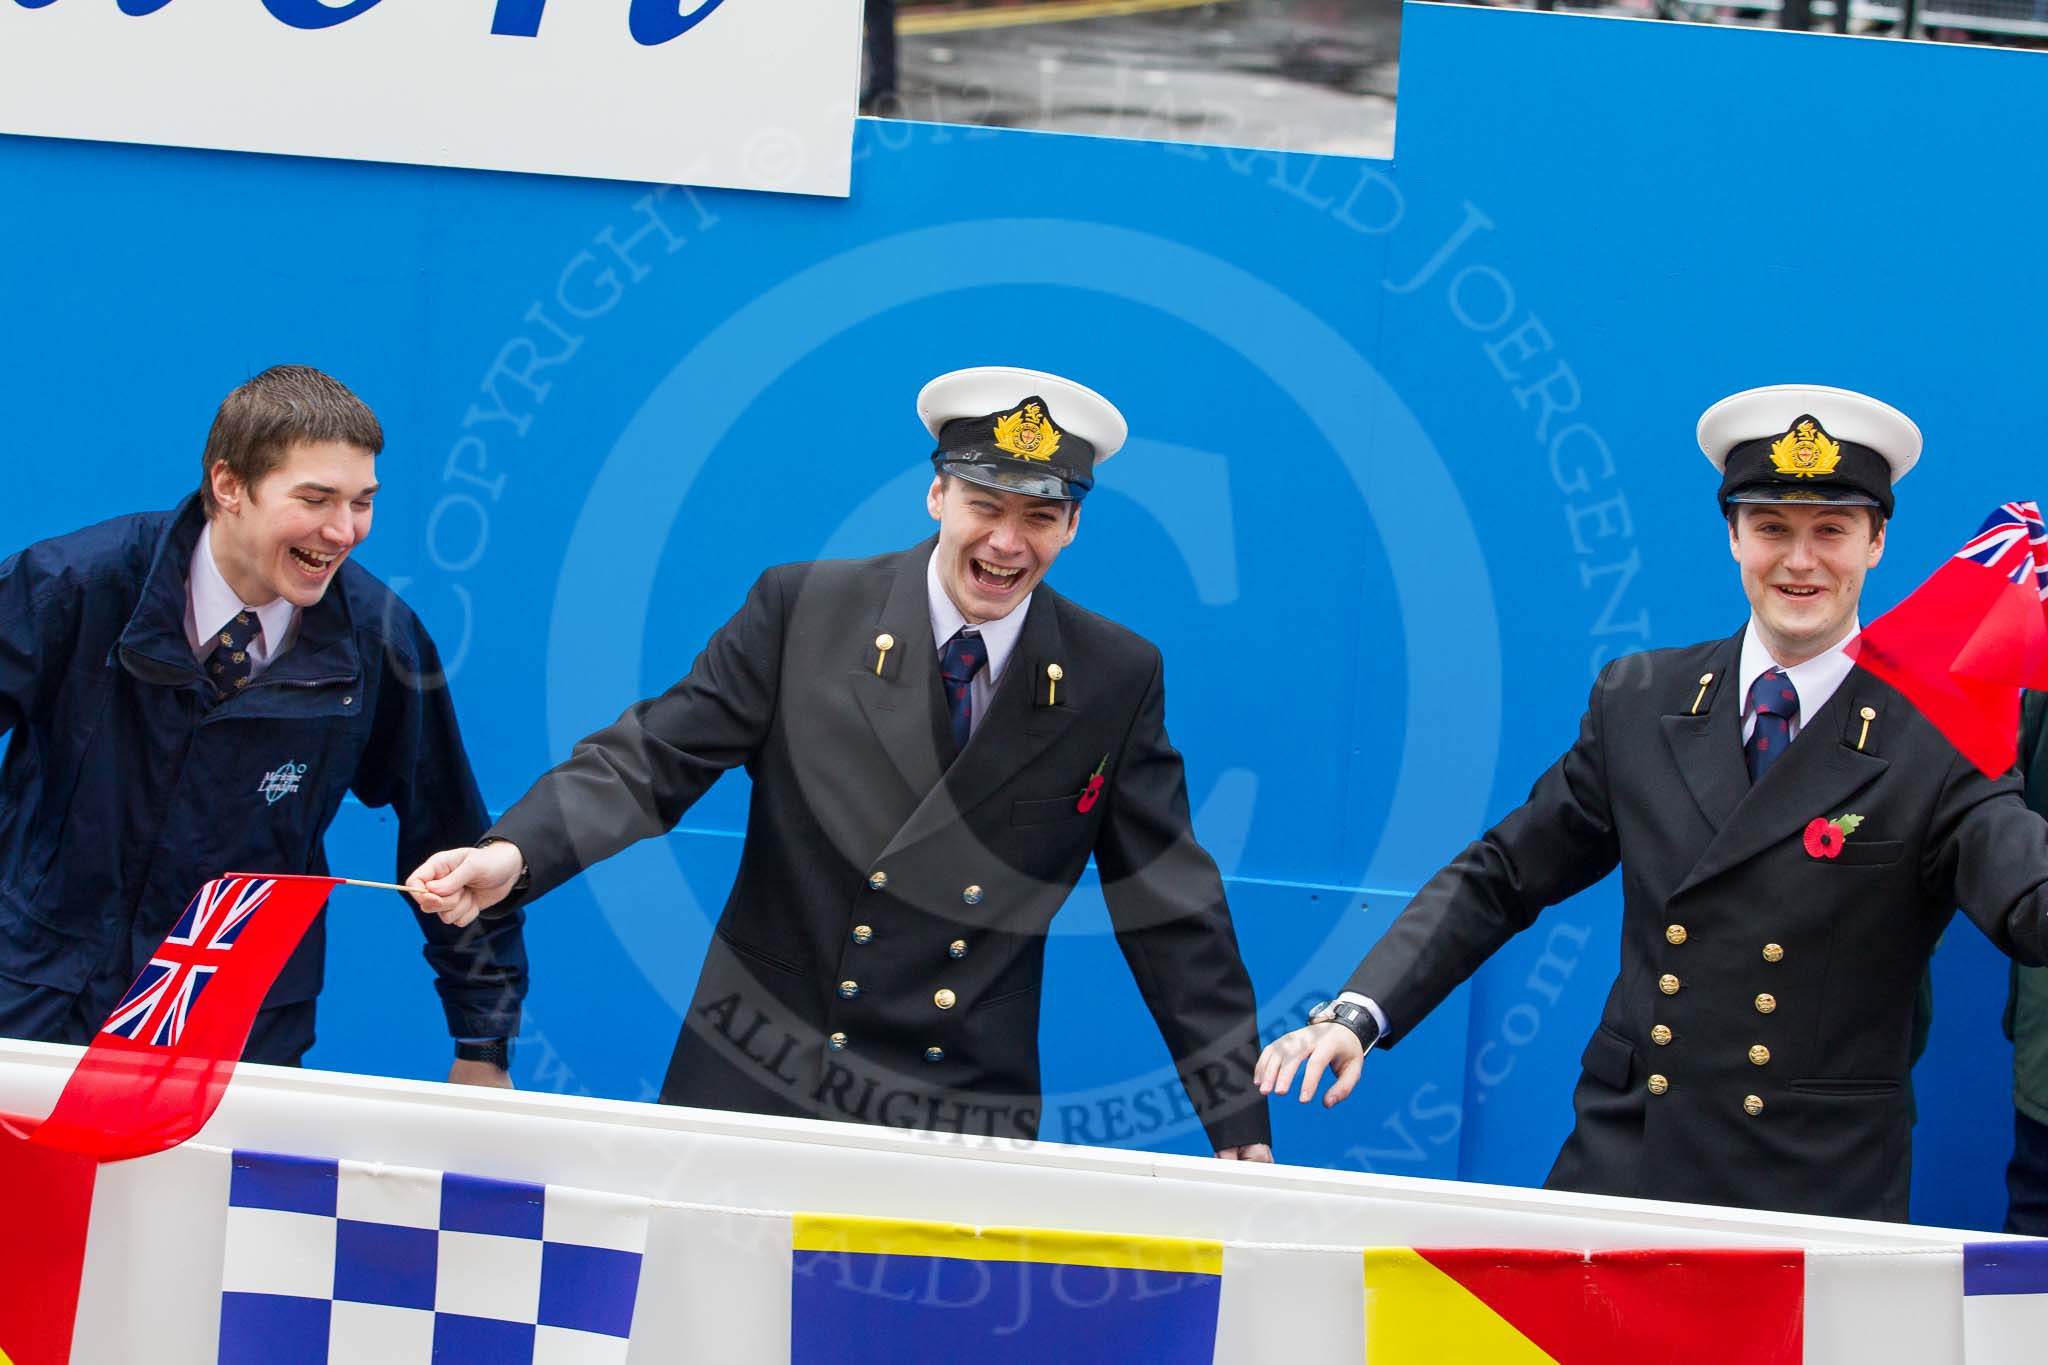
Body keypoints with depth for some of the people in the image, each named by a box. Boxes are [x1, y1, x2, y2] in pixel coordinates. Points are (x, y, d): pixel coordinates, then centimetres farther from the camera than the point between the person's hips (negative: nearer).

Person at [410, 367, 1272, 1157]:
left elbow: (1170, 913, 6)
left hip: (963, 1126, 0)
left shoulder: (1117, 681, 3)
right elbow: (654, 759, -3)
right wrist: (512, 855, -21)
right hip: (757, 1088, 0)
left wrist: (1240, 1119, 2)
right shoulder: (804, 610, -1)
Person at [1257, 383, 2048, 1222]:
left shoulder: (1940, 743, -4)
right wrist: (1358, 1014, 2)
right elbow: (1500, 878, 15)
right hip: (1619, 1171, 3)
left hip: (1820, 1201, -3)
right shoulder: (1638, 703, 10)